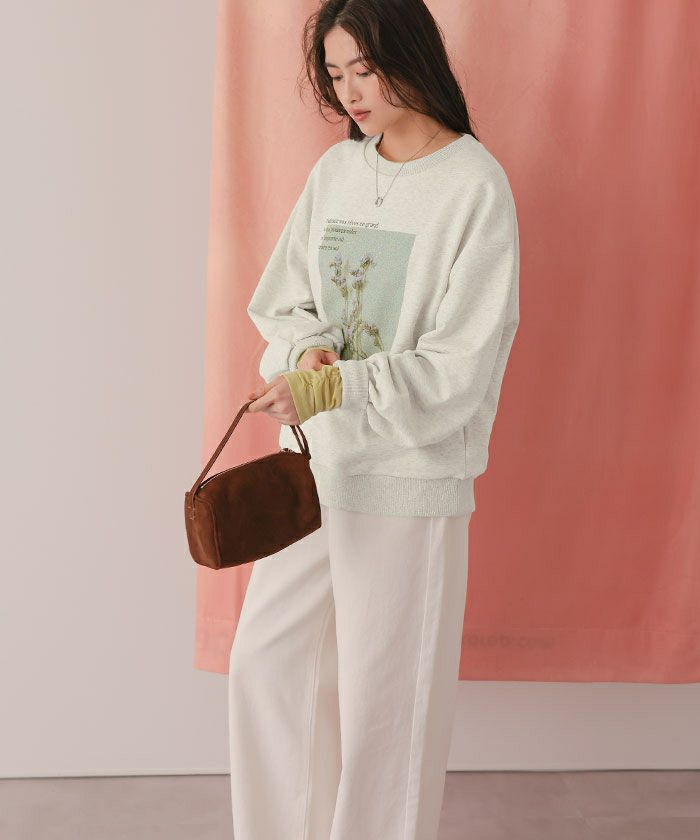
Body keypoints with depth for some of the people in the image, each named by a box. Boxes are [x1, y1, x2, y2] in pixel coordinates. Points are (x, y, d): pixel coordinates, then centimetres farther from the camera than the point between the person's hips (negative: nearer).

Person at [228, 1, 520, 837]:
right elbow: (281, 303, 12)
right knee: (265, 661, 13)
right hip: (312, 459, 6)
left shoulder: (475, 185, -11)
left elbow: (462, 367, -15)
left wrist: (329, 388, -24)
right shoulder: (334, 170, 7)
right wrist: (309, 349, -10)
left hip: (406, 477, -6)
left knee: (383, 691, 5)